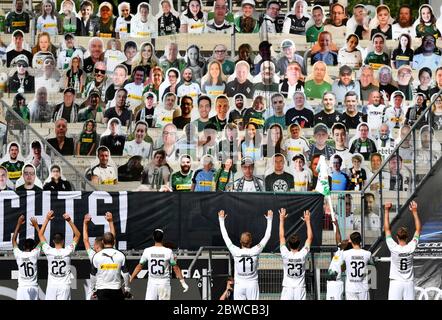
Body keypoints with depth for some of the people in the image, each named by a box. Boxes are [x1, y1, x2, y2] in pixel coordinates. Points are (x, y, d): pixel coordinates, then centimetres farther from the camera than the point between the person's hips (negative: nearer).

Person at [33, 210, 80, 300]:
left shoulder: (49, 251, -3)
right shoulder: (67, 252, -6)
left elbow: (40, 234, 8)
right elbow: (78, 235, 3)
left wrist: (47, 219, 7)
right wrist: (69, 221, -2)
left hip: (51, 286, 1)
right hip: (64, 286, -1)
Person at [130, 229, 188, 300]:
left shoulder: (147, 251, -4)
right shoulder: (168, 251, -6)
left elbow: (139, 267, 2)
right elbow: (175, 268, -2)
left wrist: (130, 280, 10)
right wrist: (183, 282, 6)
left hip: (152, 283, 1)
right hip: (164, 283, -1)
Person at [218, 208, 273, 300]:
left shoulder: (236, 252, -9)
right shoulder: (255, 251, -9)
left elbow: (225, 237, 1)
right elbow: (267, 236, 1)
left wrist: (221, 220, 11)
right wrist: (269, 219, 11)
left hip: (239, 285, 0)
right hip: (252, 285, 0)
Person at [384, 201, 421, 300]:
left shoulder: (394, 248, -10)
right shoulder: (411, 248, -5)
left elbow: (387, 229, -3)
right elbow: (418, 229, 5)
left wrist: (386, 211, -1)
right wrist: (414, 211, 7)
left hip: (396, 283, -2)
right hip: (409, 283, 2)